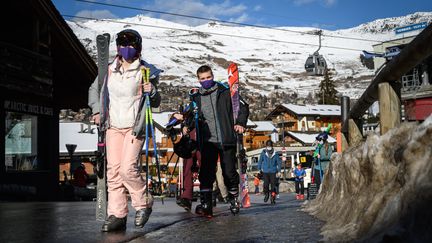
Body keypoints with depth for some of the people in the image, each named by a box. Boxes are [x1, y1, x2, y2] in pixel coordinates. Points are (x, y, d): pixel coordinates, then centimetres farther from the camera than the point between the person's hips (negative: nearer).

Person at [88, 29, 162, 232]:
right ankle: (117, 215, 4)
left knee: (128, 168, -15)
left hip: (134, 127, -4)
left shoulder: (146, 71, -1)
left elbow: (155, 103, 3)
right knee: (113, 170, -1)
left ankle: (143, 204, 8)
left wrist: (152, 92, -18)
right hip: (113, 126, 4)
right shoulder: (109, 70, 7)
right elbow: (94, 89, 24)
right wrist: (96, 111, 12)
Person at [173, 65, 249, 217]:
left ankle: (234, 199, 24)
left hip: (226, 140, -2)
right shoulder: (196, 97, 12)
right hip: (207, 141, 2)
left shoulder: (225, 91, 4)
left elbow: (243, 106, 7)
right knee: (206, 173, -8)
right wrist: (187, 126, 0)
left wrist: (240, 123, -8)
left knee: (229, 172, 2)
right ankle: (205, 205, -9)